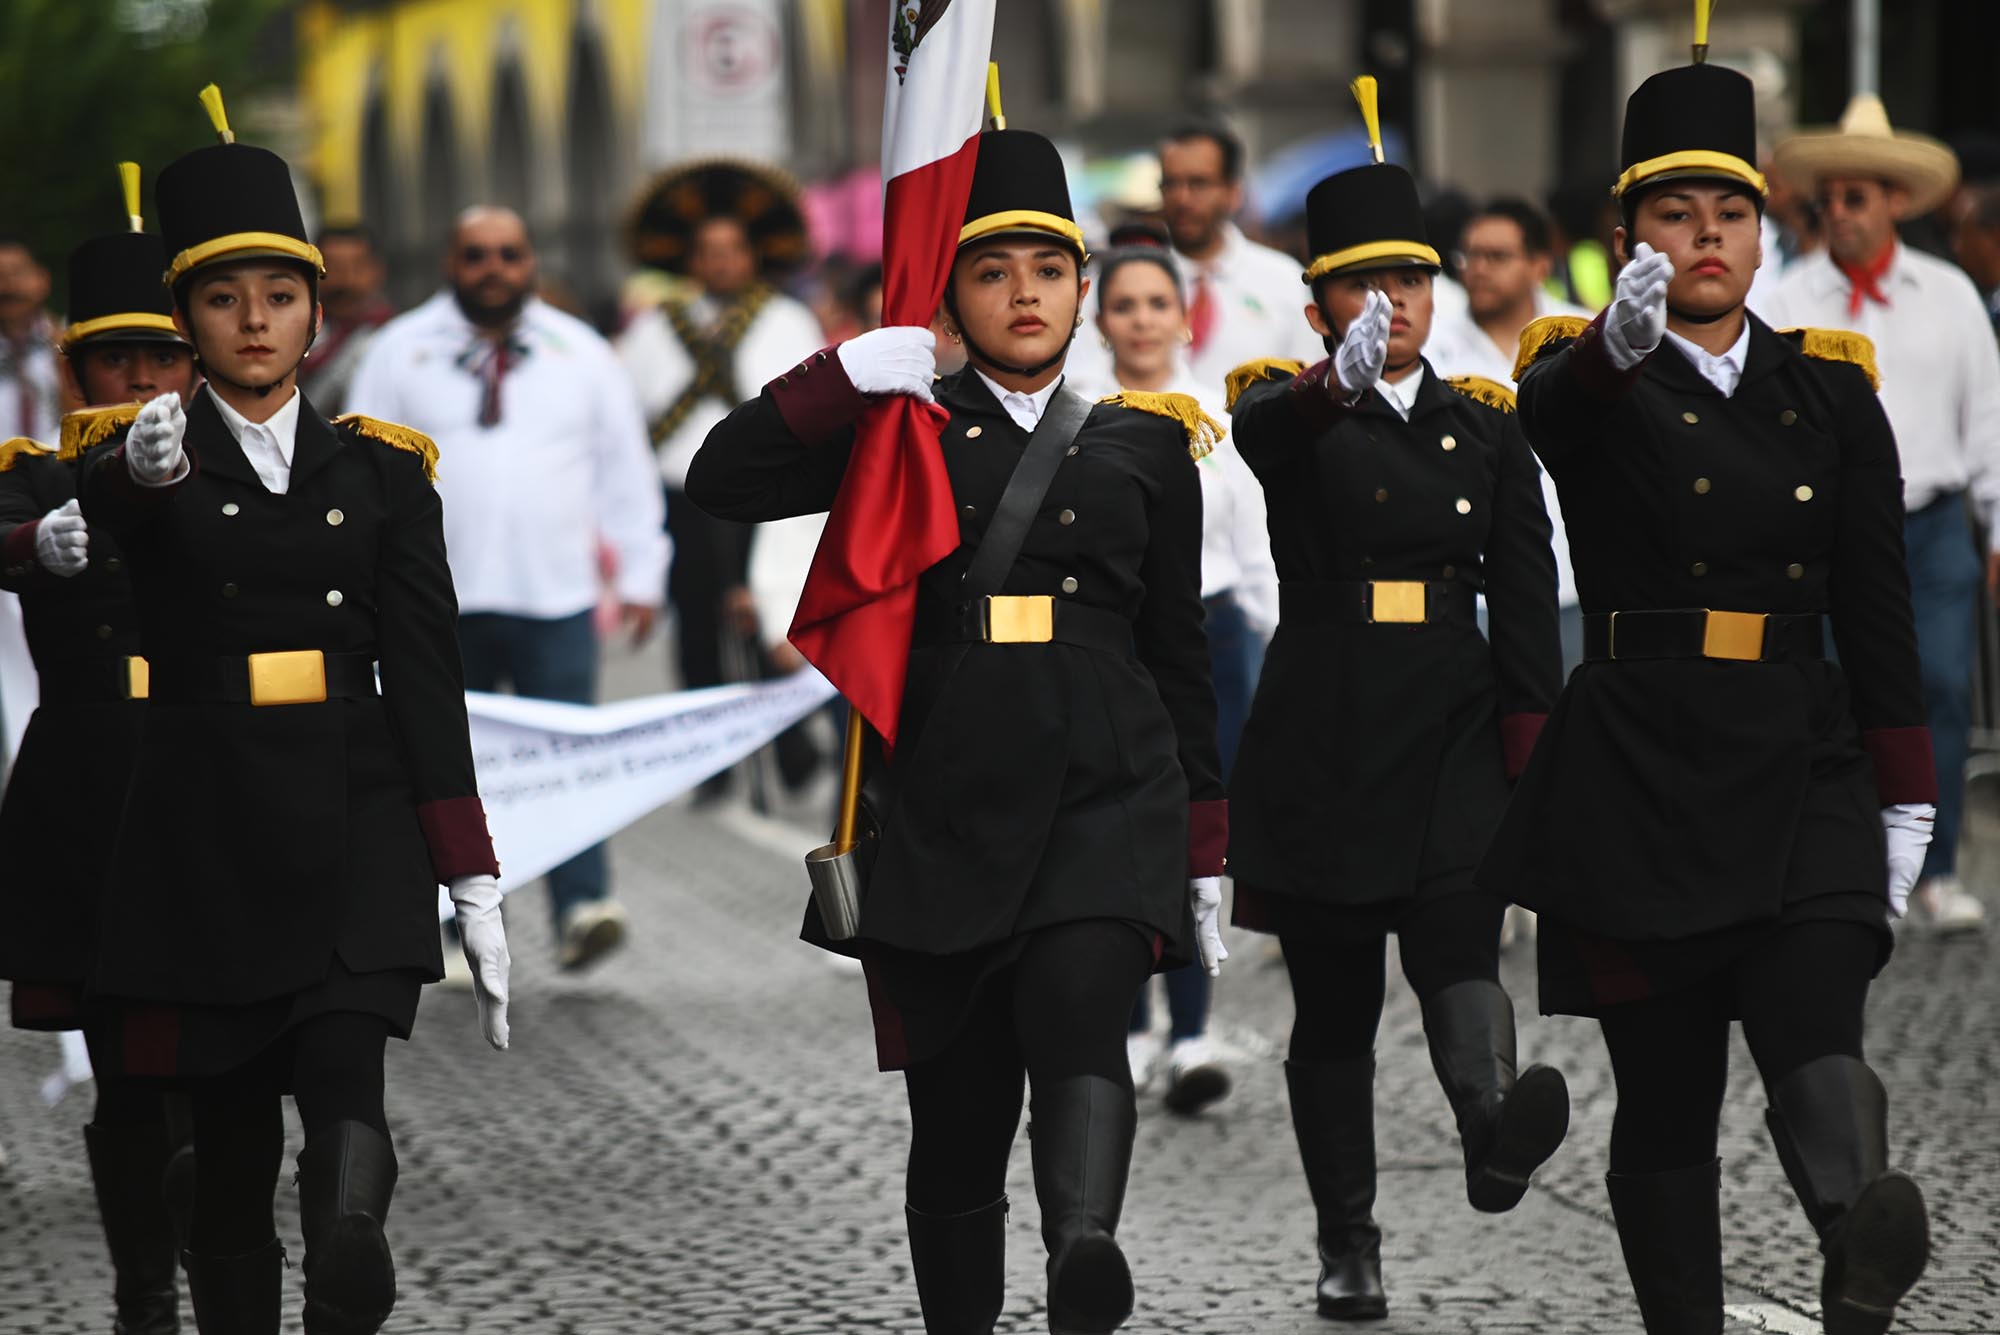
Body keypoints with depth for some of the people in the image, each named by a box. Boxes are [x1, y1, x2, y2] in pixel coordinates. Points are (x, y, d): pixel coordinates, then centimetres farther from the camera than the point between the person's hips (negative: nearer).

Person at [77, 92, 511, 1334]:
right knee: (229, 1148, 3)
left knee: (347, 1080, -23)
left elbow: (428, 676, 6)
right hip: (205, 831, 0)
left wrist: (472, 878, -2)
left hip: (356, 824, 0)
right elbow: (100, 514, -21)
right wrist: (147, 471, -47)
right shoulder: (145, 464, 4)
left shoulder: (382, 470, 9)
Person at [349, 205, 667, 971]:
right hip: (440, 600, 0)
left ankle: (582, 907, -20)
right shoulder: (401, 353, 8)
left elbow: (625, 469, 15)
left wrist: (640, 577, 11)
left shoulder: (580, 354, 11)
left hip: (555, 598, 0)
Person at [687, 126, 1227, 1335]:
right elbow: (724, 485, -2)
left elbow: (1180, 658, 15)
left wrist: (1205, 852, 12)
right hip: (946, 808, 1)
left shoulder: (1143, 446, 14)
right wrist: (845, 375, -12)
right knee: (958, 1120, 2)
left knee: (1077, 1014, -28)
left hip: (1110, 795, -1)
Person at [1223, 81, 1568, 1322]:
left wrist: (1532, 744, -8)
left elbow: (1527, 604, 5)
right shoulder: (1291, 409, 2)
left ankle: (1495, 1126, -47)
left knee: (1457, 940, -22)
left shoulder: (1489, 430, 9)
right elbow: (1265, 426, -25)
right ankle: (1348, 1240, 11)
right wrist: (1336, 381, -48)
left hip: (1453, 736, 1)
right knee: (1333, 1001, 4)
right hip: (1321, 739, -1)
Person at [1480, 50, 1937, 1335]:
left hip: (1803, 770, 1)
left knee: (1815, 1032, -21)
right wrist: (1622, 339, -48)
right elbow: (1554, 401, -24)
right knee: (1666, 1094, 2)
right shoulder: (1591, 379, 3)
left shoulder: (1832, 389, 11)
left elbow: (1877, 608, 11)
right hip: (1639, 778, -1)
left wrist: (1905, 798, 6)